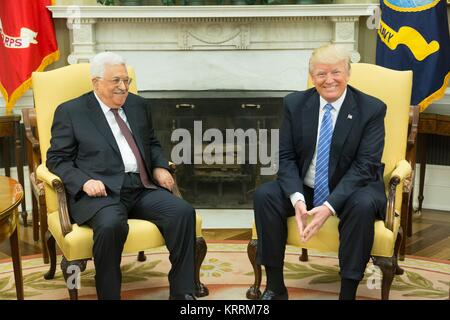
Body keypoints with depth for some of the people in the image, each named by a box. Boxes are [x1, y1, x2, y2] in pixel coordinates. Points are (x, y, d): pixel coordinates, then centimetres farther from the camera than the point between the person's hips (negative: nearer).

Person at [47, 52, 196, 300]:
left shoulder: (139, 105, 19)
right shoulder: (70, 111, 5)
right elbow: (57, 159, 4)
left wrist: (159, 167, 6)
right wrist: (84, 181, -15)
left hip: (143, 188, 5)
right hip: (102, 191, -4)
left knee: (183, 212, -21)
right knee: (111, 224, -36)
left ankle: (182, 292, -11)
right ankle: (108, 295, -16)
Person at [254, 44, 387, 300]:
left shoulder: (372, 109, -10)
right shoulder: (294, 103, -2)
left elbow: (364, 165, -15)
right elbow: (286, 157, -3)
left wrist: (330, 206, -28)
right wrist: (297, 198, -22)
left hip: (350, 189, -2)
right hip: (304, 188, 3)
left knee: (363, 206, -35)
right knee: (264, 195, -22)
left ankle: (348, 293, -20)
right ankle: (275, 287, -12)